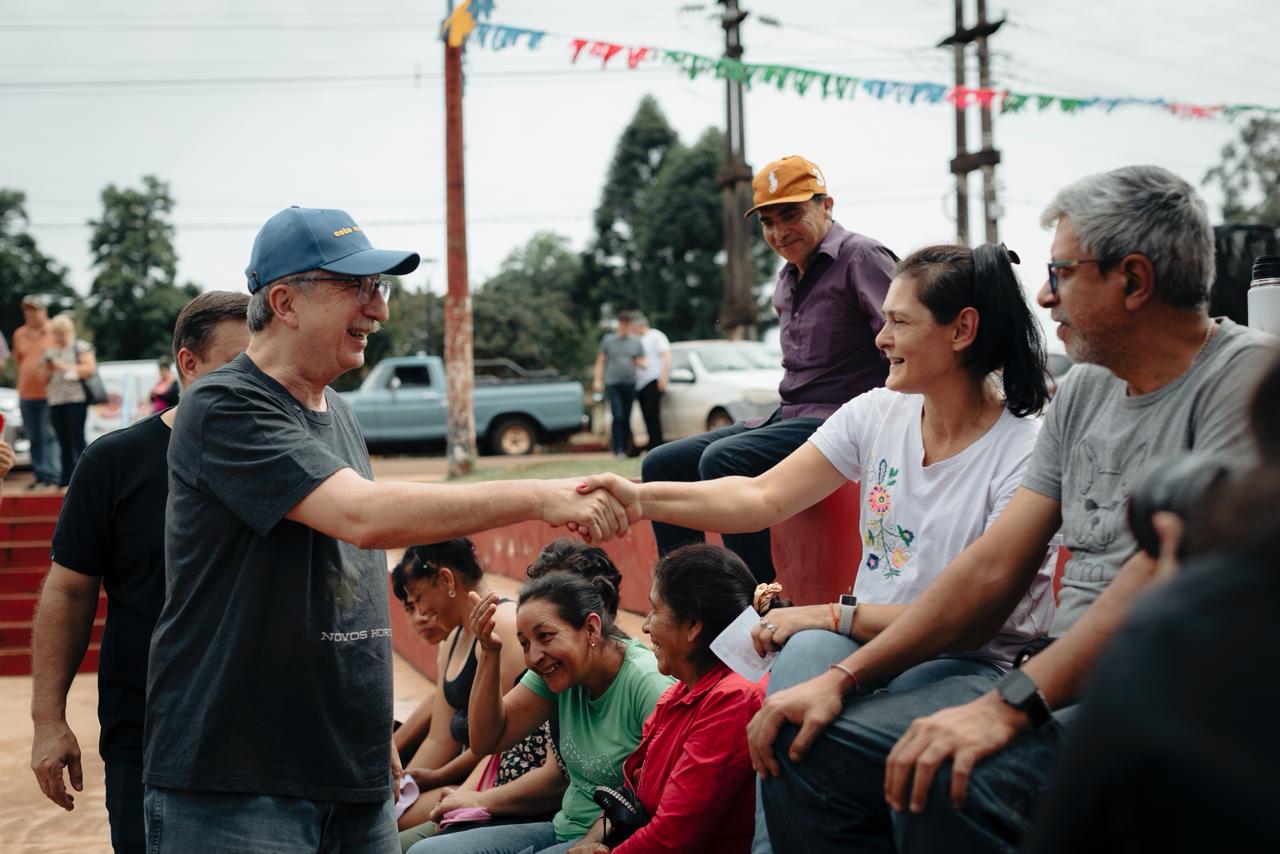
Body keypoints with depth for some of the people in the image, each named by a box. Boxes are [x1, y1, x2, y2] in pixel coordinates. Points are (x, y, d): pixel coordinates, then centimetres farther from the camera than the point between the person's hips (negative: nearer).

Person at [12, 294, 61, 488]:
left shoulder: (54, 332, -4)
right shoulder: (19, 334, 11)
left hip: (49, 393, -5)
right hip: (26, 393, 5)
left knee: (49, 436, -10)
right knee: (34, 438, 9)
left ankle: (52, 475, -11)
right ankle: (40, 475, 15)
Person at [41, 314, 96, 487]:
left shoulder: (81, 347, 2)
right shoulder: (50, 351, 20)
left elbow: (90, 369, -8)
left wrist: (67, 367, -11)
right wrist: (48, 370, 3)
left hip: (76, 399, -6)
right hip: (55, 401, 6)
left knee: (77, 439, -10)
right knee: (63, 441, 6)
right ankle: (66, 476, 9)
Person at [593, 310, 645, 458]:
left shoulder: (636, 342, 12)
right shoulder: (608, 340, 7)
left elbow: (642, 361, 14)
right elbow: (600, 361, 8)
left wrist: (639, 363, -10)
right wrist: (598, 380, -1)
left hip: (630, 384, 3)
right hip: (612, 383, -2)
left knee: (627, 418, 3)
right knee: (618, 416, -13)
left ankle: (625, 449, 10)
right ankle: (618, 449, -13)